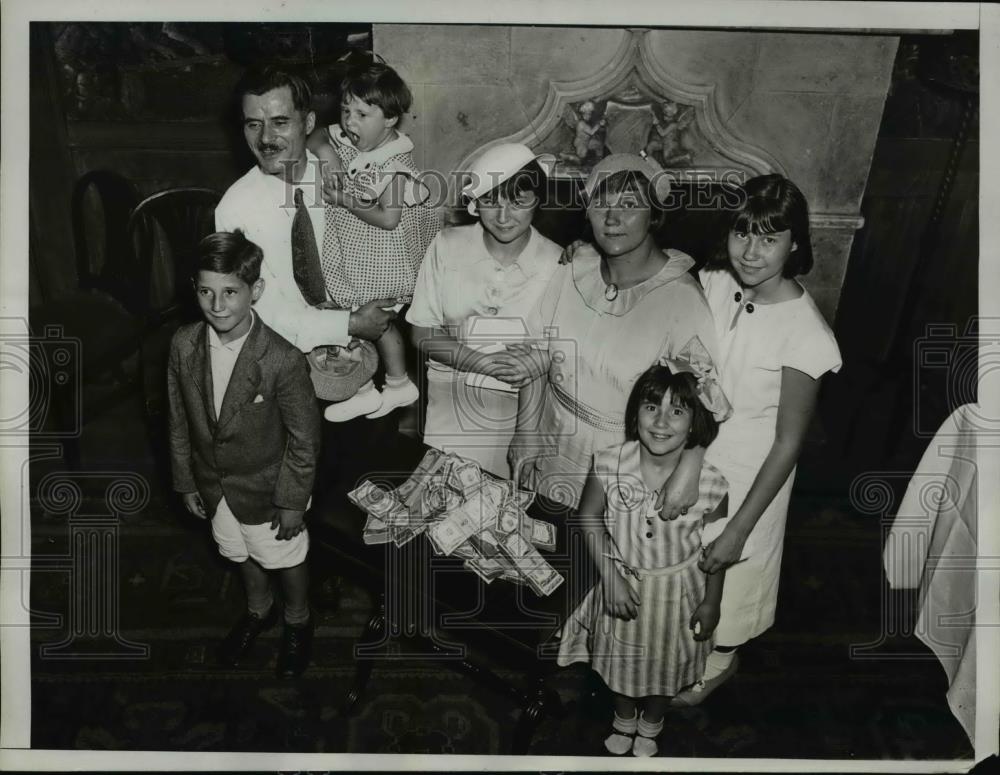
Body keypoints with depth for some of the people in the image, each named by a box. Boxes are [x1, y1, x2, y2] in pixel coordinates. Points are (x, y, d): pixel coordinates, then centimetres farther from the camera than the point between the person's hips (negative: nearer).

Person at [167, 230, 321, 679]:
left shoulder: (283, 360, -29)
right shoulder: (183, 346, -14)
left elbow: (304, 437, -18)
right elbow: (180, 422, -1)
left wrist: (292, 500, -13)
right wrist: (186, 482, 5)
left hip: (268, 489, -4)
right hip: (215, 488, 4)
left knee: (286, 559, 19)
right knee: (240, 555, 27)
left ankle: (297, 622, 48)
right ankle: (258, 611, 56)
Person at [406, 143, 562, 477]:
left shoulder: (556, 262, -6)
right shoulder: (447, 246, -2)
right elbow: (423, 333, -1)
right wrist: (480, 362, -15)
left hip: (520, 412, -1)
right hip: (448, 407, 1)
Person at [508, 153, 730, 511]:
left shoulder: (681, 297, -17)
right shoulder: (569, 276, -2)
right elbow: (536, 362, 5)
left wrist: (688, 472, -32)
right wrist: (527, 450, 4)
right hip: (556, 465, 4)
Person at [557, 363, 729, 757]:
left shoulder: (709, 482, -27)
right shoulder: (609, 465, -26)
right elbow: (589, 518, -9)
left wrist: (712, 602, -1)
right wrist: (611, 576, -14)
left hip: (678, 591, -1)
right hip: (623, 582, 1)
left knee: (666, 661, 25)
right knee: (621, 655, 25)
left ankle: (651, 721, 57)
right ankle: (624, 717, 58)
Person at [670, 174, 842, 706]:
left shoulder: (804, 333, -27)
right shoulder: (713, 288, -13)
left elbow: (788, 443, -20)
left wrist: (739, 530, -17)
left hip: (748, 478, -4)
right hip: (692, 459, 4)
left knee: (728, 576, 21)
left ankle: (720, 662, 50)